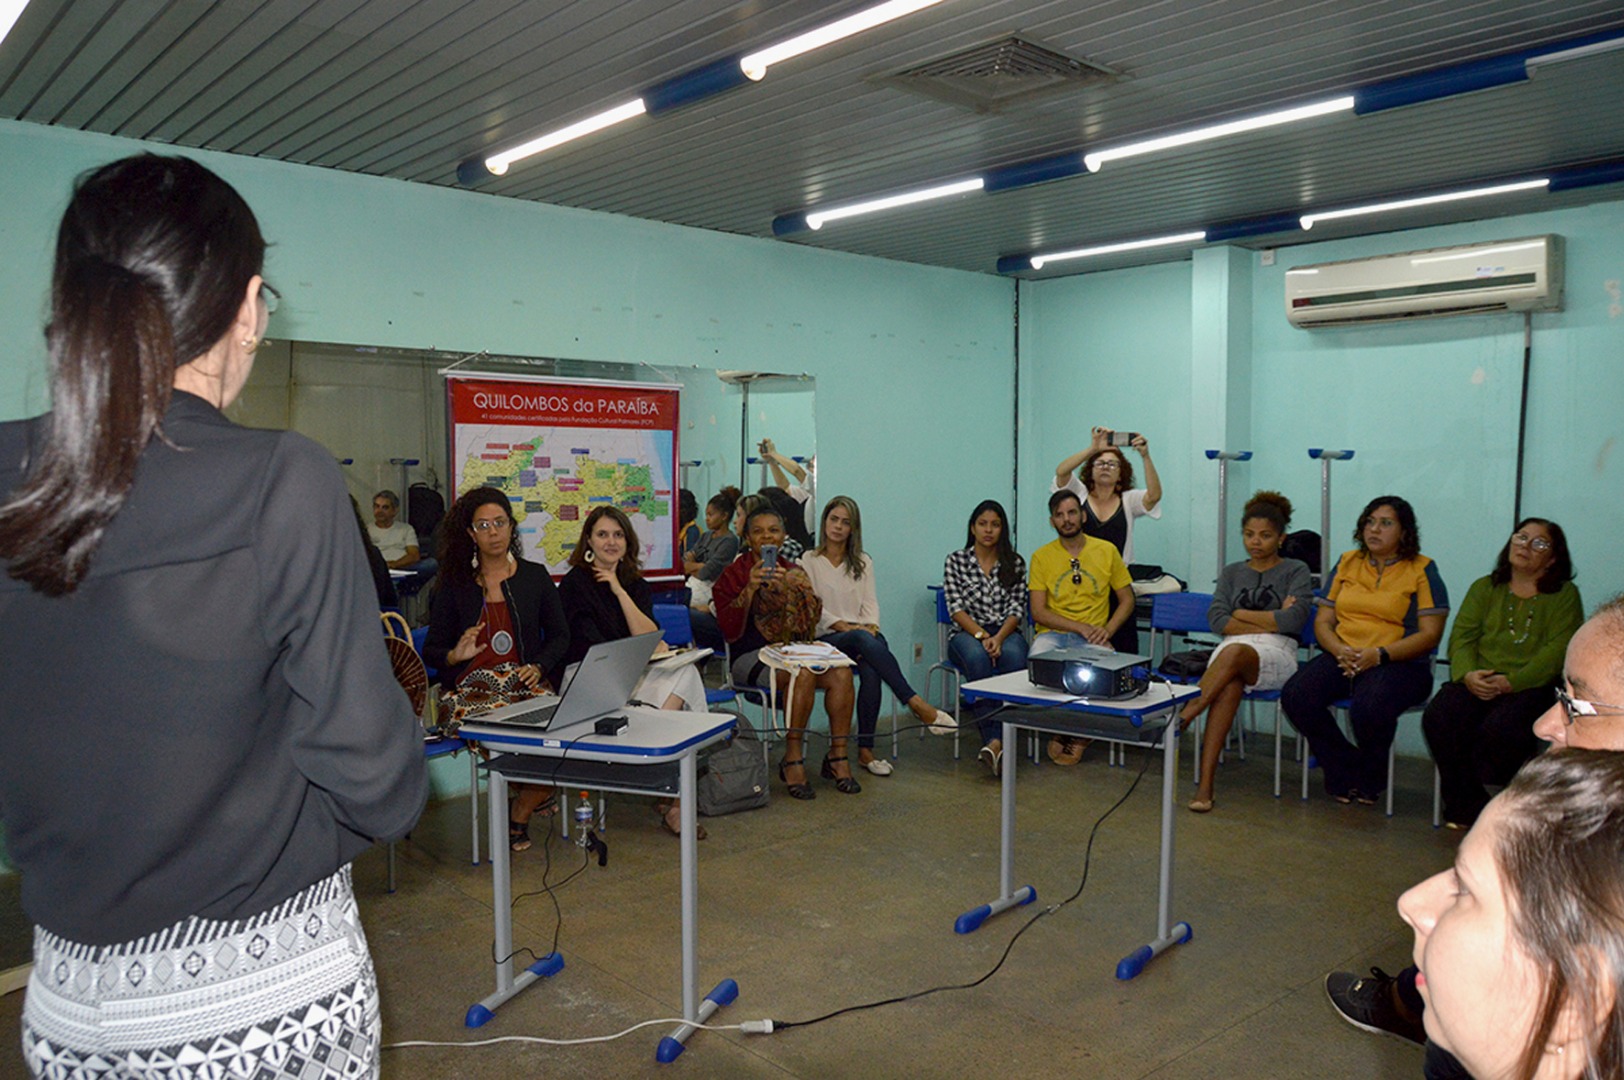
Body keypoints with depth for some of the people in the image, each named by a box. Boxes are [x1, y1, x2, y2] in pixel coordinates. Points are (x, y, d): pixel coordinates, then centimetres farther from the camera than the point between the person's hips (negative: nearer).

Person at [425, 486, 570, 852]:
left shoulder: (535, 577, 13)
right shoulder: (454, 585, 11)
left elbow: (559, 636, 15)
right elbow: (431, 650, 12)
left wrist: (537, 667, -5)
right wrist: (455, 656, -12)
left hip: (527, 685, 1)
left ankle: (517, 817, -3)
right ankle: (537, 793, 0)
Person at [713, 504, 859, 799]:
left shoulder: (795, 571, 16)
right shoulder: (734, 574, 4)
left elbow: (813, 617, 2)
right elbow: (730, 630, -8)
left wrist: (792, 587, -14)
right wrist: (750, 589, -19)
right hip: (751, 656, -4)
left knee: (841, 672, -24)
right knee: (802, 673, -34)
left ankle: (837, 756, -16)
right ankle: (792, 759, -24)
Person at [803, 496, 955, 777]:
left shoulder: (863, 562, 20)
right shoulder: (809, 561, 10)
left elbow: (870, 602, 10)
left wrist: (871, 627, -11)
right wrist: (844, 626, -15)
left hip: (861, 635, 3)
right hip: (826, 638, -3)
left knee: (871, 671, -35)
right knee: (861, 639, -39)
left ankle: (866, 749, -34)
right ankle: (916, 704, -45)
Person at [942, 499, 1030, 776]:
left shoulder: (1015, 562, 11)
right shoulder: (956, 561, 7)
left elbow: (1017, 609, 3)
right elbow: (956, 608, -2)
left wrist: (999, 637, -16)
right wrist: (982, 635, -17)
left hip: (1006, 633, 1)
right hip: (967, 634, -1)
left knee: (1013, 656, -35)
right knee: (977, 658, -37)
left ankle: (995, 742, -43)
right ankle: (995, 740, -43)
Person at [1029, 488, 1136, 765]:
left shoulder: (1107, 551, 7)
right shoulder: (1041, 557, 4)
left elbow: (1127, 600, 11)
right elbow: (1038, 612, -2)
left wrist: (1107, 630, -7)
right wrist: (1081, 627, -13)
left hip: (1092, 638, 1)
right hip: (1052, 634, 0)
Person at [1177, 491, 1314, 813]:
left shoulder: (1296, 571, 12)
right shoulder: (1232, 572, 21)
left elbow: (1293, 620, -7)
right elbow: (1216, 619, 4)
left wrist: (1242, 614, 1)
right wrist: (1270, 622, -5)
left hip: (1277, 654, -2)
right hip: (1230, 651, 2)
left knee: (1234, 652, -39)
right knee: (1230, 684, -36)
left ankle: (1180, 719, -42)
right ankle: (1205, 783, -45)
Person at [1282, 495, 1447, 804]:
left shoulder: (1422, 570, 3)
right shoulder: (1347, 563, 15)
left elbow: (1429, 634, -5)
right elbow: (1322, 621, 12)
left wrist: (1379, 654, -19)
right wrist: (1341, 651, -10)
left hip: (1399, 663, -4)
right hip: (1343, 659, 4)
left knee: (1369, 707, -36)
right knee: (1295, 696, -24)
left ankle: (1370, 780, -2)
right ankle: (1346, 771, -3)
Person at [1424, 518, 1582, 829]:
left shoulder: (1565, 595, 9)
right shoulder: (1484, 588, 20)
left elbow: (1559, 651, -6)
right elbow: (1462, 636, 9)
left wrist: (1512, 682, -18)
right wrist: (1467, 674, -13)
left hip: (1532, 686, -3)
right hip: (1478, 683, 3)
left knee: (1499, 729, -34)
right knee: (1438, 718, -27)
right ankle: (1466, 806, -13)